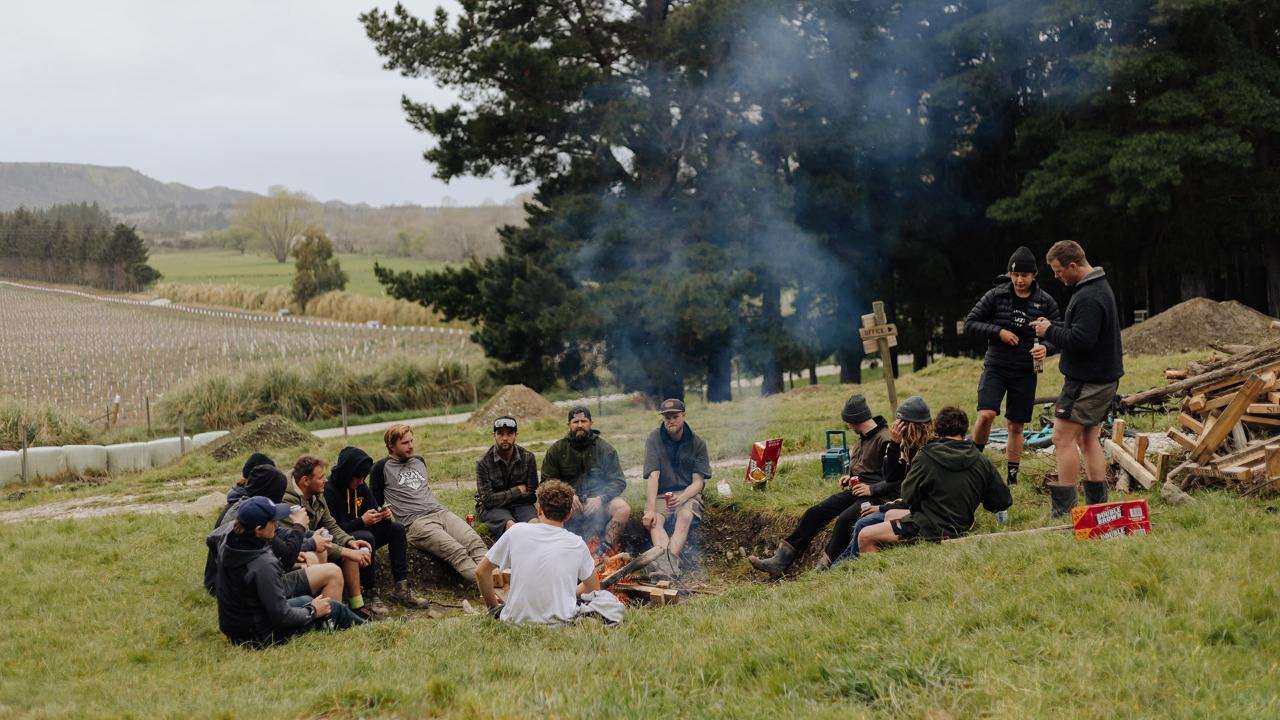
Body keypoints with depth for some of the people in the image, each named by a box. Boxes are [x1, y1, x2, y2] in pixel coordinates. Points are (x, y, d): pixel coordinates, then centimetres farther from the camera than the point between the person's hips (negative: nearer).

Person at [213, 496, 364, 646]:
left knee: (305, 600, 25)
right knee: (334, 608, 7)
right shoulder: (264, 565, -34)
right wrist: (312, 611, -8)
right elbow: (281, 616, -26)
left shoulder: (227, 542, -9)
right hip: (262, 636, -8)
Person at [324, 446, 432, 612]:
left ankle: (401, 589, -13)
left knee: (397, 528, -6)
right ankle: (370, 594, -29)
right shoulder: (329, 491, -18)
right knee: (366, 537, -35)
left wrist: (384, 515, -14)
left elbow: (373, 509, 10)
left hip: (362, 534, 9)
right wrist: (361, 522, -28)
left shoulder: (361, 486, 7)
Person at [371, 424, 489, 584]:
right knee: (456, 552, -32)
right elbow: (375, 501, 12)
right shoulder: (382, 468, 8)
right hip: (416, 522, -6)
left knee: (475, 542, -25)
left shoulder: (419, 461, 27)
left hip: (441, 512, 6)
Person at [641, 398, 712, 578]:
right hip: (660, 494, 1)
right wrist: (650, 509, -25)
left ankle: (669, 561, -51)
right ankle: (666, 563, -53)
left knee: (685, 516, -34)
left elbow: (698, 482, -5)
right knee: (654, 521, -31)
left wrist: (682, 498, -27)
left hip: (688, 493, 0)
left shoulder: (697, 443, 0)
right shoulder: (654, 439, -2)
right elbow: (653, 476, -12)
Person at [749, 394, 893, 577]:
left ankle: (824, 567, -28)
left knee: (845, 520, -35)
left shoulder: (885, 440, -14)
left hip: (878, 496, -9)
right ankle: (781, 560, -9)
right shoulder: (863, 437, 15)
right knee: (814, 513, -5)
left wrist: (872, 489, -22)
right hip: (856, 491, 9)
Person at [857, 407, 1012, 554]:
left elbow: (909, 498, -10)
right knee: (890, 514, 27)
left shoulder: (925, 458, -17)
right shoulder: (982, 461, -4)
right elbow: (1004, 500, 2)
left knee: (865, 537, 2)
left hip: (931, 530, -7)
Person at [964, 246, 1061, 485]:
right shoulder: (996, 295, -3)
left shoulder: (1046, 302, 0)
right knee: (986, 414, -21)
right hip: (996, 366, -1)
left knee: (1016, 426, 8)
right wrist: (998, 332, -15)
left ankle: (1012, 477, 19)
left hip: (1025, 372, 2)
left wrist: (1046, 348, -18)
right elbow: (970, 324, -1)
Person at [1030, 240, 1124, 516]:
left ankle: (1063, 510, -8)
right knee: (1088, 439, 14)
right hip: (1104, 377, 11)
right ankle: (1098, 504, 16)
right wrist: (1052, 326, 10)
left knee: (1063, 438, -8)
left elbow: (1080, 340, -27)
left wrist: (1050, 332, -13)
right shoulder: (1100, 287, 14)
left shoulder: (1088, 298, -21)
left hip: (1086, 379, -11)